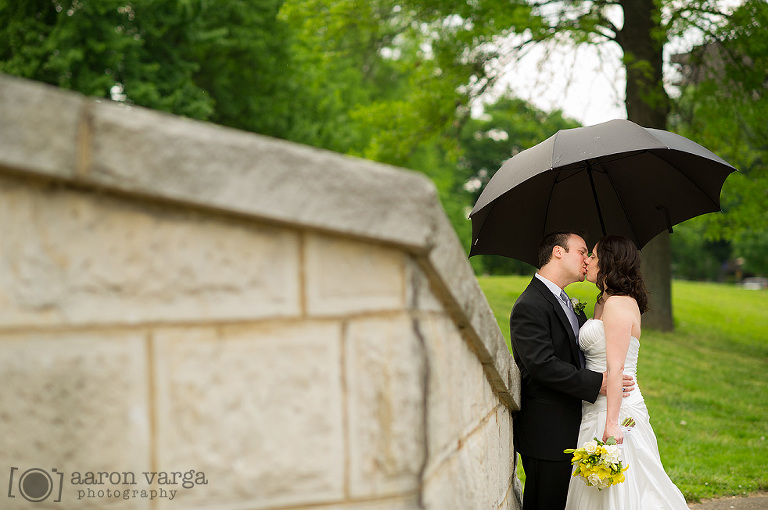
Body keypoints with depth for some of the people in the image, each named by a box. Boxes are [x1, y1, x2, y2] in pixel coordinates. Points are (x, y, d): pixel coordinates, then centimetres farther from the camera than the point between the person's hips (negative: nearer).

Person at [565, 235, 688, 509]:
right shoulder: (602, 303, 15)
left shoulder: (618, 304, -14)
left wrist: (612, 423, -25)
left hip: (614, 408, -9)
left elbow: (616, 368, -21)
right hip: (595, 409, 9)